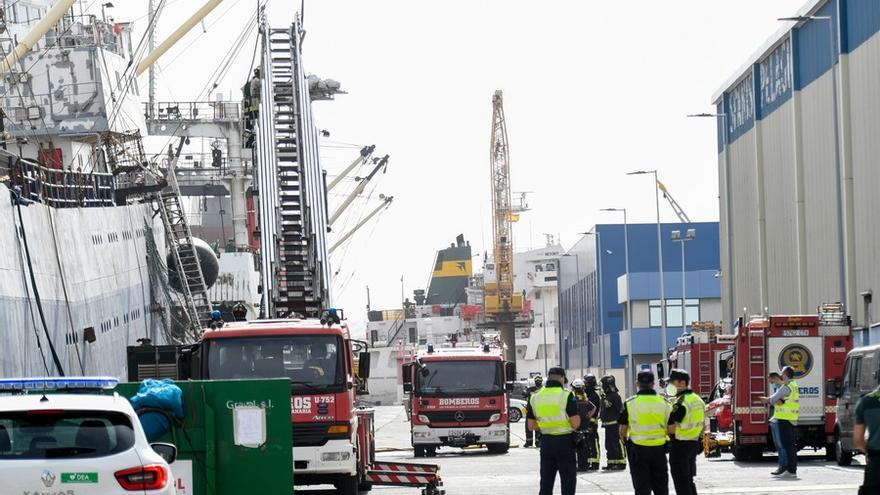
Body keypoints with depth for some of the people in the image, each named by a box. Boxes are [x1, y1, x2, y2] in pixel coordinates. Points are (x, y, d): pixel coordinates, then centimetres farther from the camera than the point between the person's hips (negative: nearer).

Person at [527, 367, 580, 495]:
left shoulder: (535, 397, 4)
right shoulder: (566, 396, -11)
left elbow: (531, 425, 6)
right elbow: (575, 424, -14)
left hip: (545, 441, 5)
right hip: (565, 441, -4)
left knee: (546, 481, 12)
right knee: (568, 480, 2)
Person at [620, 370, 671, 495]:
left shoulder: (630, 403, -7)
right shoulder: (664, 402, -1)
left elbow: (622, 431, -2)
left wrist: (625, 438, 19)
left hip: (638, 449, -2)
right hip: (659, 448, 2)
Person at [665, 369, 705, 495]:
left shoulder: (680, 403, -18)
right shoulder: (697, 400, 11)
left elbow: (671, 429, -22)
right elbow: (703, 426, 16)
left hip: (680, 445, -9)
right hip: (694, 444, 9)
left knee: (681, 481, -4)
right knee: (689, 481, 17)